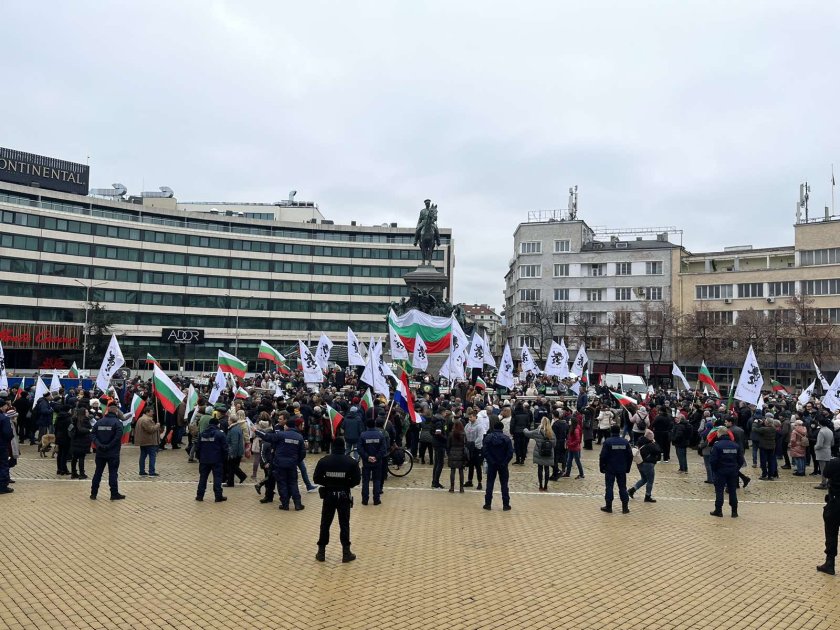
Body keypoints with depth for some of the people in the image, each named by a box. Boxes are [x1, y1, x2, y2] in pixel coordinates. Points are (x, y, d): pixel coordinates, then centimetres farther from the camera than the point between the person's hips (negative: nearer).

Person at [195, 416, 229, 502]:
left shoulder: (201, 434, 6)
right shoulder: (220, 434, -8)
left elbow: (197, 447, 8)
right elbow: (224, 448, -8)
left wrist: (199, 457, 17)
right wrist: (225, 459, 2)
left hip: (204, 460, 4)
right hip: (217, 460, -4)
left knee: (203, 477, 12)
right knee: (217, 478, 2)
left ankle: (199, 495, 14)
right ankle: (218, 497, 3)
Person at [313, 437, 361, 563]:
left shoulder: (323, 461, -6)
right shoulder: (351, 462, -8)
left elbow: (316, 478, -4)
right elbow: (357, 480, -8)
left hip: (328, 495, 1)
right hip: (344, 496, -1)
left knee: (325, 524, 11)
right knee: (344, 524, 8)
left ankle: (321, 552, 15)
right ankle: (346, 553, 10)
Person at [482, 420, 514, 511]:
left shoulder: (488, 437, -6)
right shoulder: (506, 439, -6)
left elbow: (484, 450, -11)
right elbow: (510, 452, -10)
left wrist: (490, 460, -4)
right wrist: (505, 462, -2)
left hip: (492, 464, 0)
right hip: (503, 465, 0)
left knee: (490, 483, 9)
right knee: (504, 485, 8)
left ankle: (488, 504, 9)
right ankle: (506, 505, 9)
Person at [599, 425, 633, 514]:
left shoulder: (607, 442, -10)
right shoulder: (625, 442, 2)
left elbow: (603, 456, -12)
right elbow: (630, 456, 6)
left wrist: (602, 467, -1)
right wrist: (627, 468, 15)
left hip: (610, 469, -3)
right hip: (622, 469, 3)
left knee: (609, 487, 4)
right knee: (623, 487, 9)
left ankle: (608, 507, 7)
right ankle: (625, 507, 9)